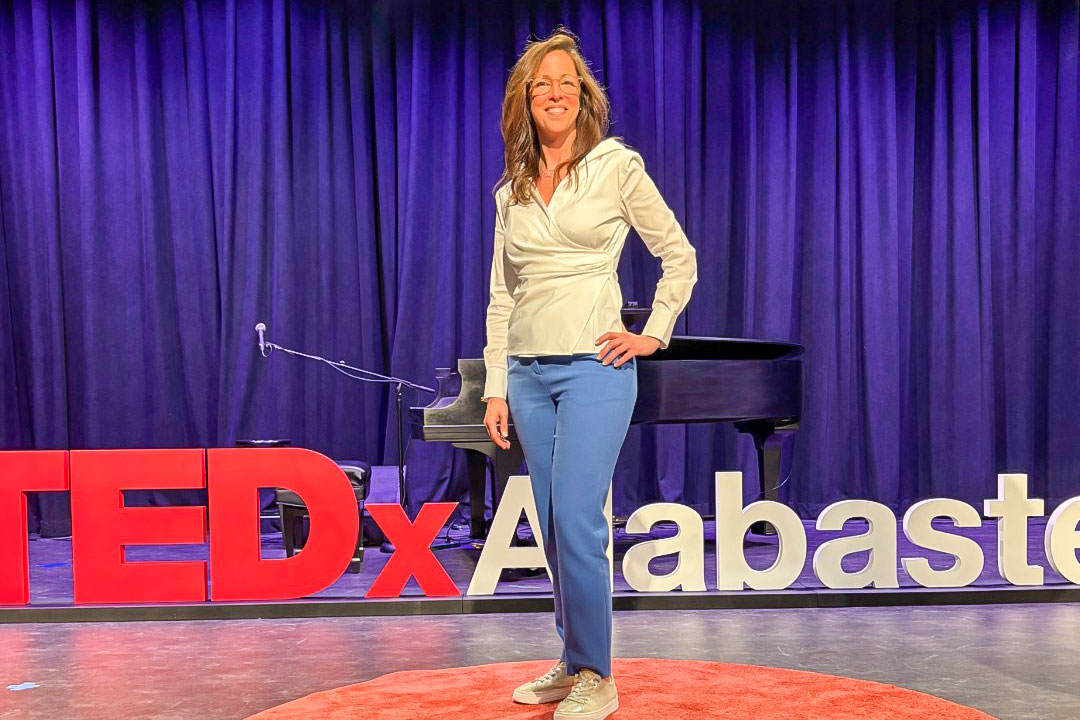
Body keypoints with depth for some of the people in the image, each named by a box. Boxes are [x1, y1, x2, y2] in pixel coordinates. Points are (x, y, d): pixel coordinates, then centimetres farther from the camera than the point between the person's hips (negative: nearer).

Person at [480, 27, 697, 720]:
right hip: (528, 373, 5)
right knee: (553, 527, 10)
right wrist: (495, 389, 7)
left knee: (577, 523, -11)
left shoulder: (617, 166, 0)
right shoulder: (510, 193, 12)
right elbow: (501, 298, 12)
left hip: (593, 367, -5)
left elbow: (680, 256, 5)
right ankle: (573, 662, 23)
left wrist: (653, 335, -2)